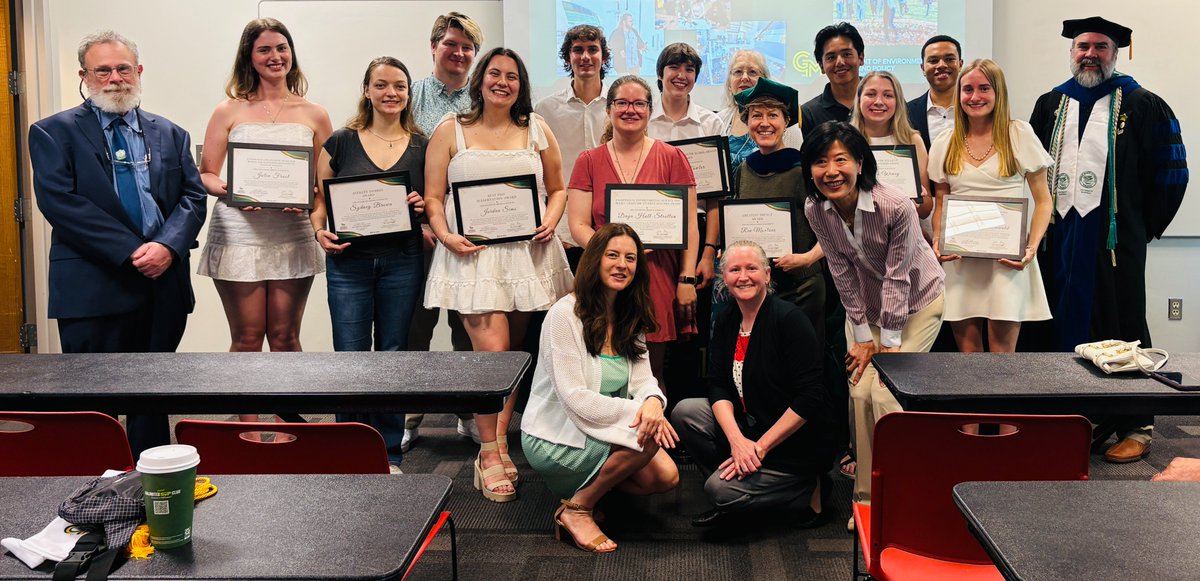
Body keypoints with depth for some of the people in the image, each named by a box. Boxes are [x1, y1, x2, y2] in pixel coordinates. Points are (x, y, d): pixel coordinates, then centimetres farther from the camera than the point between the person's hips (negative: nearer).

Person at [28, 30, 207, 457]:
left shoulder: (171, 135, 14)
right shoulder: (54, 132, 2)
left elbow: (194, 196, 7)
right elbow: (59, 201, -9)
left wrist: (167, 245, -13)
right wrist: (129, 252, -16)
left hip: (163, 285, 4)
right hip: (92, 289, -4)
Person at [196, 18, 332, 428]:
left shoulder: (314, 115, 10)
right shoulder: (230, 111, 7)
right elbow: (205, 174, 6)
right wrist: (228, 191, -15)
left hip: (292, 237, 1)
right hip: (238, 236, -1)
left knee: (285, 337, 5)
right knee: (247, 338, 1)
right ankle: (248, 426, 12)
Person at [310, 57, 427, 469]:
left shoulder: (421, 146, 7)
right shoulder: (340, 143, 4)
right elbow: (320, 200, 7)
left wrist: (423, 206, -9)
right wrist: (320, 232, -11)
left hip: (402, 261, 1)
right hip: (348, 262, -1)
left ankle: (389, 454, 18)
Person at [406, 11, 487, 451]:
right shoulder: (411, 97, 5)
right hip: (422, 231, -1)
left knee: (470, 325, 9)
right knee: (416, 323, 3)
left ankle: (470, 414, 20)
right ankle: (409, 417, 14)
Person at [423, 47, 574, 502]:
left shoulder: (536, 130, 13)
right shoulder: (451, 131, 6)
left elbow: (557, 189, 17)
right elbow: (433, 196, 4)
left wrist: (549, 222, -2)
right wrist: (446, 235, -12)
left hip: (527, 254, 3)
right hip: (472, 254, -3)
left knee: (514, 351, 6)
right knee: (492, 350, -13)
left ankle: (498, 441, 16)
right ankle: (490, 453, -2)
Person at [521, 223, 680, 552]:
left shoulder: (630, 318, 6)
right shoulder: (565, 314, -18)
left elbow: (643, 379, -1)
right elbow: (574, 399, -23)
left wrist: (653, 402, -25)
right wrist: (636, 411, -28)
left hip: (602, 431, 8)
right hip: (555, 439, -7)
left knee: (666, 476, -10)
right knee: (648, 436, -26)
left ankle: (588, 485, 10)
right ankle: (576, 509, -11)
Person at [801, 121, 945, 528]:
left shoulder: (896, 206, -31)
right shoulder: (815, 210, -17)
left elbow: (897, 278, -24)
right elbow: (843, 274, -11)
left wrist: (889, 343, -19)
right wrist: (863, 335, -10)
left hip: (917, 300, -4)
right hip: (866, 302, 4)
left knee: (885, 391, -15)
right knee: (859, 391, -6)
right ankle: (867, 497, 8)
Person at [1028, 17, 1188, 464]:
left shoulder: (1140, 105, 1)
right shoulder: (1051, 105, 12)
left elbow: (1171, 172, 0)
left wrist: (1143, 226, 1)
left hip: (1113, 241, -4)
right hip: (1058, 240, 4)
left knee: (1119, 332, 0)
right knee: (1063, 328, 7)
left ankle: (1135, 428, 10)